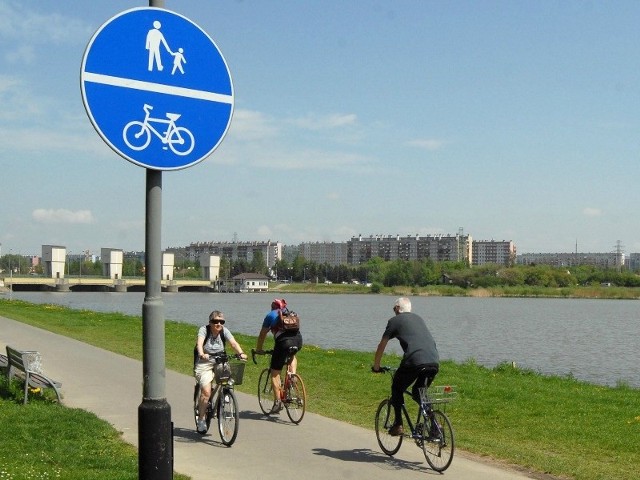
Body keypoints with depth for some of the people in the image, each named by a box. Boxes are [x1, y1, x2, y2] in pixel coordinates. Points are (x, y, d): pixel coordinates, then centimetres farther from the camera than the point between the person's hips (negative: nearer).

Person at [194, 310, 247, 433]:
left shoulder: (224, 331, -4)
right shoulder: (204, 329, -12)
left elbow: (233, 343, -18)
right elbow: (199, 343, -30)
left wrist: (241, 353, -38)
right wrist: (202, 354, -50)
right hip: (204, 364, -3)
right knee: (206, 392, -18)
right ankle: (201, 420, -2)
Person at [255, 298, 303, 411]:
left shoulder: (270, 315, 19)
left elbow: (262, 335, 22)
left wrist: (258, 349, 34)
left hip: (283, 341, -4)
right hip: (298, 340, 4)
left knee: (275, 373, 7)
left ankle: (277, 401, 2)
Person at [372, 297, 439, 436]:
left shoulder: (395, 320, 13)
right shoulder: (418, 318, 29)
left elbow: (381, 346, 19)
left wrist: (376, 366, 32)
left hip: (414, 361, -5)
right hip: (435, 362, 5)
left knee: (397, 389, 18)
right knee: (418, 393, 24)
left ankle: (398, 425, 14)